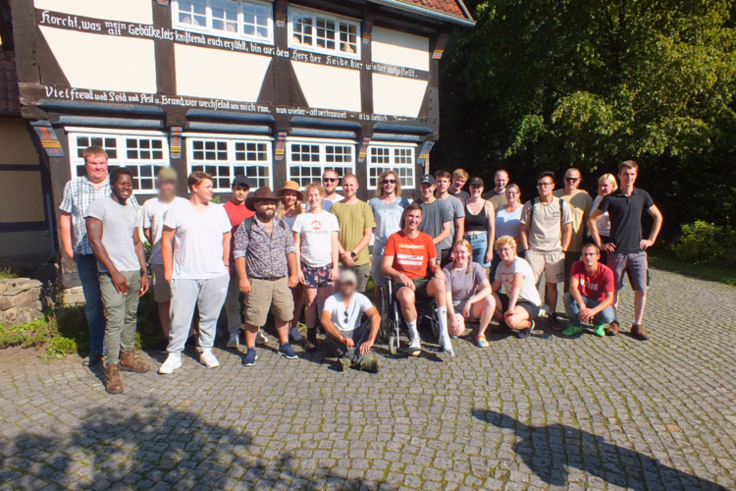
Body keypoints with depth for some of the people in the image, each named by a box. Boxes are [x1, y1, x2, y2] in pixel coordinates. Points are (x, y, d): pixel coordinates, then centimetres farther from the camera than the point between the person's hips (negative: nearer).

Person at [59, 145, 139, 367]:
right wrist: (68, 249, 8)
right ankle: (96, 349, 25)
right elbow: (65, 218, 13)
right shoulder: (73, 187, 10)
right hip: (86, 255, 3)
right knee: (92, 303, 12)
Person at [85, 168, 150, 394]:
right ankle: (112, 370, 0)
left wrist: (144, 272, 11)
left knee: (130, 317, 11)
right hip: (113, 274, -6)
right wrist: (115, 272, -13)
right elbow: (95, 241, -10)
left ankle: (127, 356, 24)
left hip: (134, 273, 6)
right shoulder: (99, 206, -4)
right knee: (115, 321, -8)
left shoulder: (132, 211, 16)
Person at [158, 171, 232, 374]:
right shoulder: (177, 210, 0)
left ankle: (206, 351, 26)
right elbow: (166, 240, 1)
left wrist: (226, 264, 7)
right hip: (184, 276, -2)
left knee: (210, 316, 11)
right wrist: (168, 269, -2)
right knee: (180, 317, 2)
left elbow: (226, 238, 13)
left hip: (216, 275, 2)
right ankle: (174, 355, 17)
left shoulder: (219, 210, 8)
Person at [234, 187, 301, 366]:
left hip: (281, 279, 4)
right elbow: (239, 253, -3)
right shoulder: (246, 226, -1)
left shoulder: (282, 225, 10)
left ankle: (284, 344, 29)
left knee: (283, 314, 12)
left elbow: (290, 250, 13)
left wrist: (294, 274, 8)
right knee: (253, 316, 2)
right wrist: (242, 278, -9)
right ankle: (250, 350, 19)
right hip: (257, 281, -3)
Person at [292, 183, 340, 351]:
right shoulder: (301, 218, 7)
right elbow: (296, 245, 6)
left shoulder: (330, 217, 6)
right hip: (308, 266, 1)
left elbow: (334, 244, 5)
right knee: (311, 301, 3)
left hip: (327, 265, 0)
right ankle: (311, 338, 11)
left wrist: (335, 267, -1)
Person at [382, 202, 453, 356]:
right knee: (407, 296, -39)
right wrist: (401, 275, -19)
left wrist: (438, 270, -8)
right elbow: (385, 267, -1)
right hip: (402, 283, -2)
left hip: (423, 282, 2)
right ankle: (414, 337, -13)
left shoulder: (426, 239, 13)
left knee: (439, 283, -34)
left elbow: (433, 264, 16)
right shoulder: (394, 238, 5)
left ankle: (444, 334, -30)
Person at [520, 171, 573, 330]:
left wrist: (563, 250, 0)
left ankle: (552, 315, 20)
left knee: (552, 284, 7)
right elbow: (524, 229, 5)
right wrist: (526, 249, -2)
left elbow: (568, 229, 6)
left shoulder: (562, 205, 3)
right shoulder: (530, 205, 2)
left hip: (555, 252, 1)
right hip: (534, 251, -1)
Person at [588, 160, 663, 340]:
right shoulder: (610, 198, -2)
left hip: (638, 252, 2)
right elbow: (592, 220, 0)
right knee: (614, 289, 5)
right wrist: (600, 244, -3)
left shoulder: (642, 195, 7)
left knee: (641, 290, 0)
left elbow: (658, 217, 17)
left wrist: (651, 239, 9)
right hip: (617, 252, -2)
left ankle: (637, 325, 13)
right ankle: (613, 322, 20)